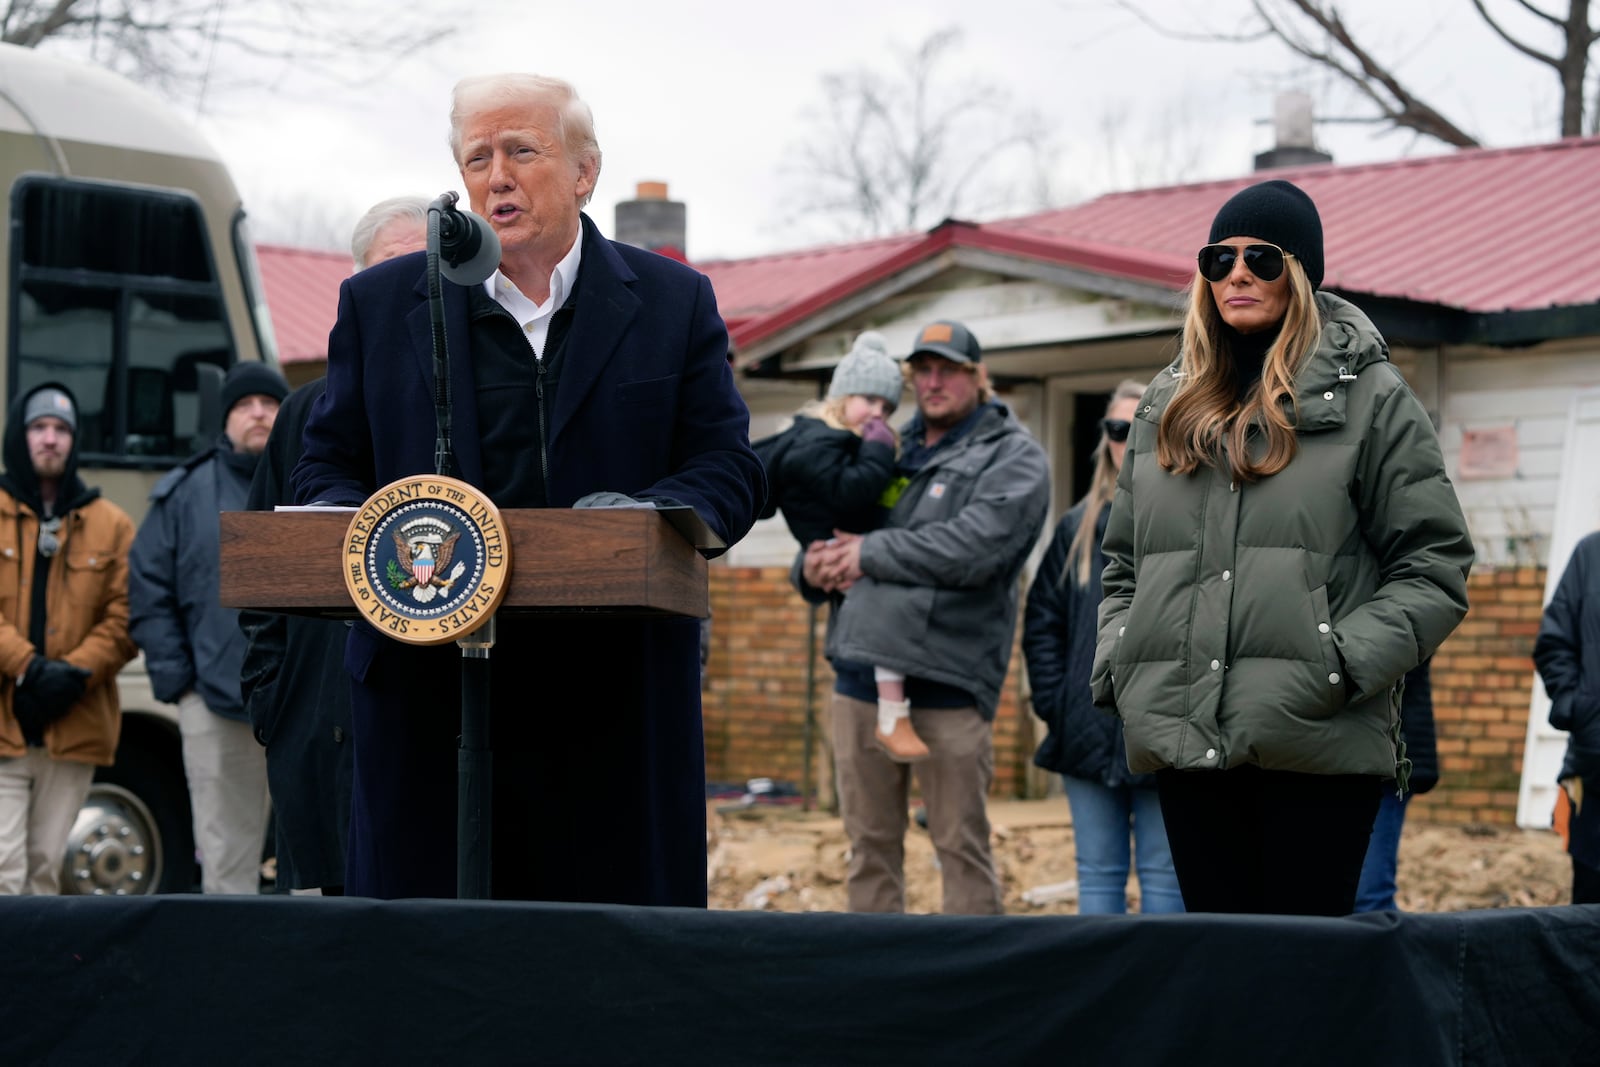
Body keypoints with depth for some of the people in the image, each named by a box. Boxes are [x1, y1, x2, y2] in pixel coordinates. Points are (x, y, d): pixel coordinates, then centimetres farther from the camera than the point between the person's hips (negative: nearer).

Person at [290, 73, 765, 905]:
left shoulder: (673, 304, 10)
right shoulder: (378, 304, 12)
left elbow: (729, 471, 6)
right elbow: (328, 467, 13)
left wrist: (650, 516, -16)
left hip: (617, 703, 0)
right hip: (428, 701, 0)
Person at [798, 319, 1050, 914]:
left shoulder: (1012, 456, 2)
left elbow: (975, 547, -16)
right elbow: (831, 525, 26)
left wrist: (872, 553, -10)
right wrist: (813, 569, 1)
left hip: (945, 680, -6)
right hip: (860, 673, 6)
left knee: (961, 847, -1)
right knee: (871, 848, 10)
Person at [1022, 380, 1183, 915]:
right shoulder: (1079, 527, 11)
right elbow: (1042, 620, 11)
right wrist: (1053, 704, 0)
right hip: (1090, 737, 4)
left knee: (1163, 872, 4)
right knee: (1097, 872, 8)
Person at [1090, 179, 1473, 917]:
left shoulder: (1368, 396, 2)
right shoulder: (1168, 404, 18)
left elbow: (1435, 567, -1)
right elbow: (1123, 563, 24)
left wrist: (1343, 664, -13)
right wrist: (1117, 664, 6)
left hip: (1316, 745, -5)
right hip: (1185, 741, 5)